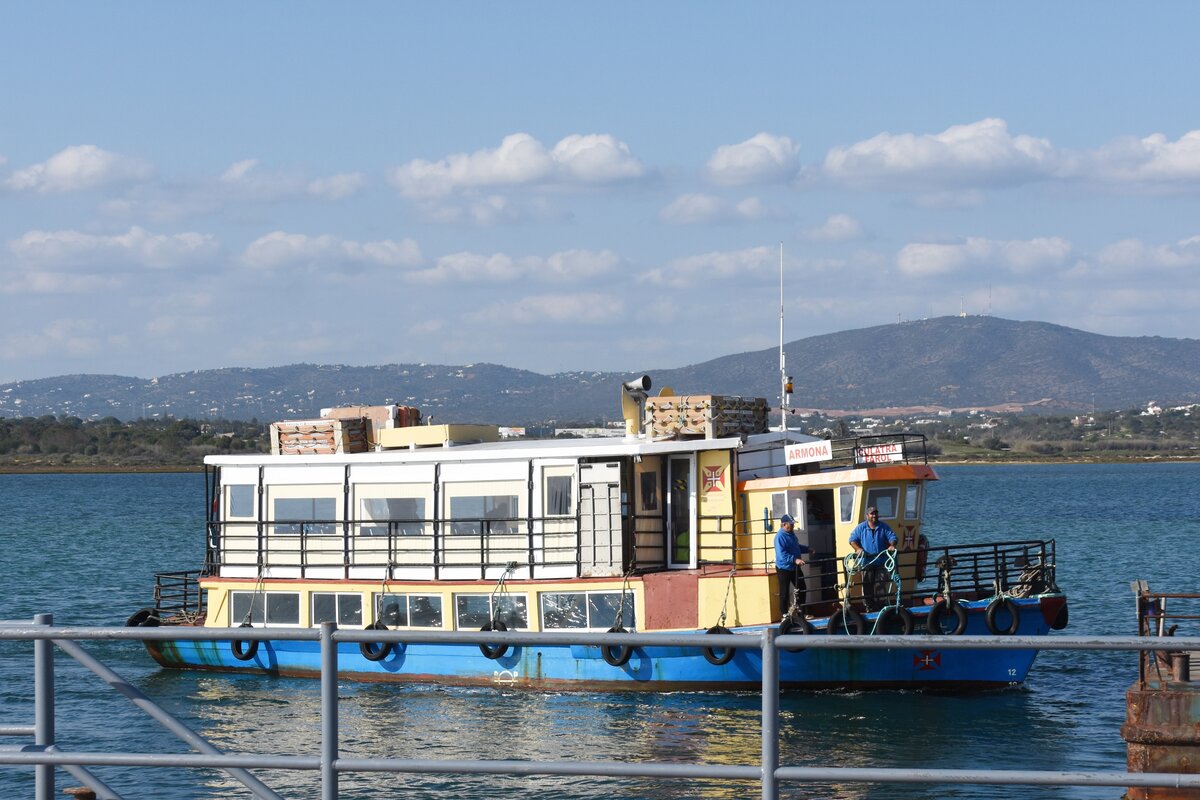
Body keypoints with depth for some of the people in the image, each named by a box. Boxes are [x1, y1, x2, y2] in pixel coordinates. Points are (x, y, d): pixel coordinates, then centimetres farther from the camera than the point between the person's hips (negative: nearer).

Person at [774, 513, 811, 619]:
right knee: (785, 593, -1)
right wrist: (795, 560, -38)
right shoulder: (780, 537, -21)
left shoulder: (791, 534, 8)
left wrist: (808, 549, 15)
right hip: (784, 569, -9)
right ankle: (784, 614, 8)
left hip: (795, 567, 9)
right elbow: (782, 554, -30)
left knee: (801, 589, 13)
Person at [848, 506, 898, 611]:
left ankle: (882, 606, 1)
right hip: (867, 562, 0)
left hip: (881, 562, 0)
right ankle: (870, 607, 6)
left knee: (881, 586, -4)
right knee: (868, 586, 0)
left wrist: (892, 545, -19)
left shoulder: (884, 527, 7)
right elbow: (852, 539, 2)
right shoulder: (861, 528, 5)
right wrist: (858, 548, -17)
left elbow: (892, 537, 3)